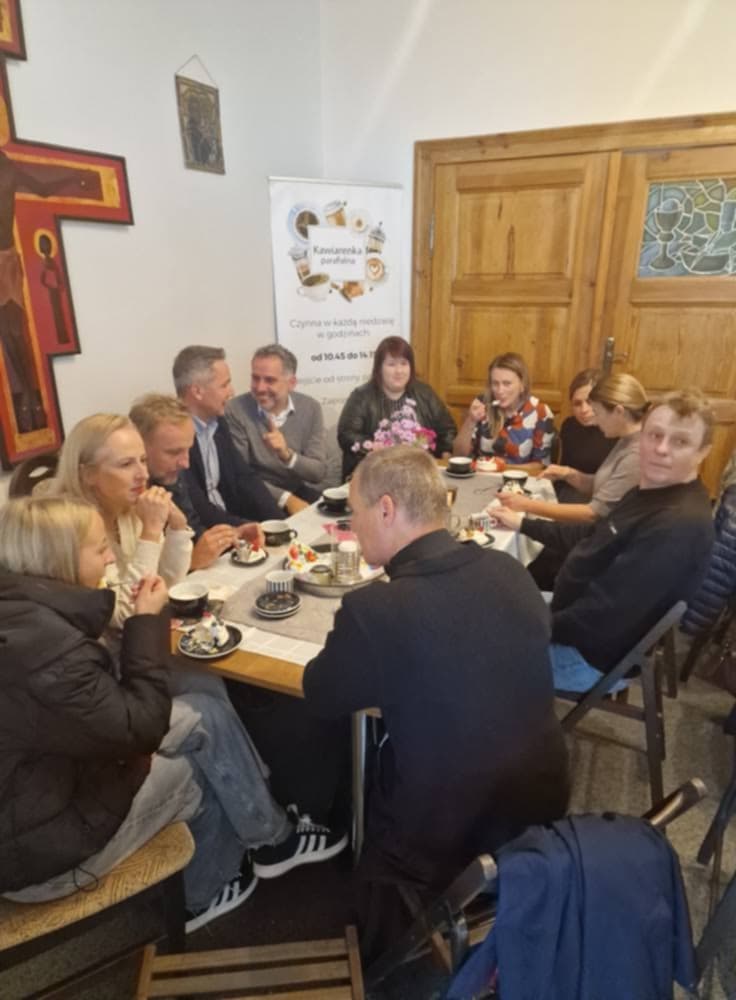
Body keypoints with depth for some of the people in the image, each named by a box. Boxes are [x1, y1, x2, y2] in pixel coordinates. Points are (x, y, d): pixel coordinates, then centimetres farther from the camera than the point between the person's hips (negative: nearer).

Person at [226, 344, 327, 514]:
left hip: (301, 492, 4)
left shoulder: (310, 408, -4)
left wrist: (287, 455, -26)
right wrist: (286, 498, -18)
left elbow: (318, 473, -8)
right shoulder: (236, 411, -10)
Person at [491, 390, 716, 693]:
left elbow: (605, 614, -31)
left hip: (589, 653, -9)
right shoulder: (651, 491, 2)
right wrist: (524, 524, 16)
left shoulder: (680, 525, -30)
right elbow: (591, 539, 16)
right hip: (578, 614, 9)